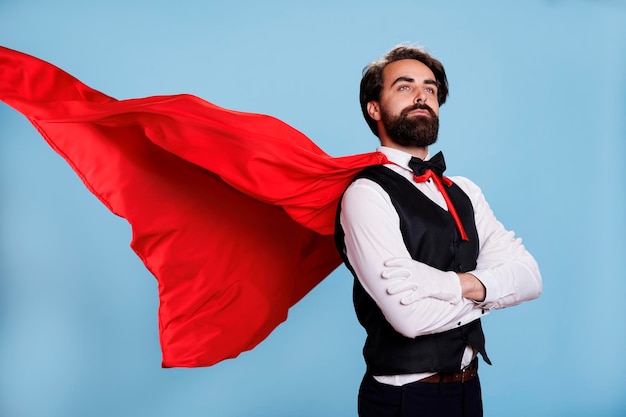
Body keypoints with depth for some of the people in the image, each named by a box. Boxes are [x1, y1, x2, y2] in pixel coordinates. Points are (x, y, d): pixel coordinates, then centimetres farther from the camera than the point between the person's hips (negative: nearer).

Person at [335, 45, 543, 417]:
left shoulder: (464, 193, 6)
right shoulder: (367, 195, -16)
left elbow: (529, 277, -4)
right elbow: (410, 315, -26)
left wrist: (460, 285, -23)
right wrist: (487, 291, -10)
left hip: (468, 387, 7)